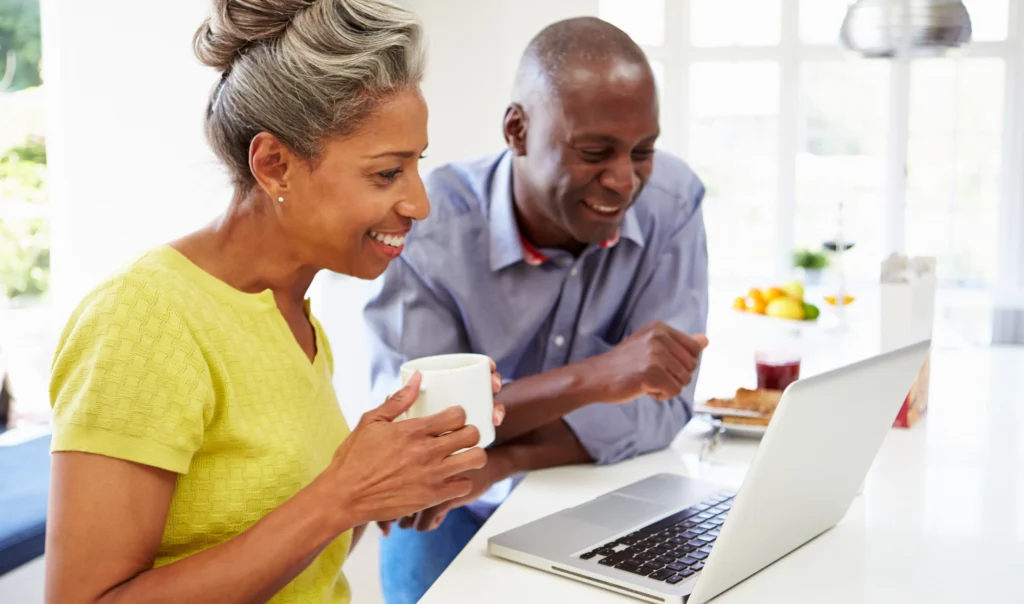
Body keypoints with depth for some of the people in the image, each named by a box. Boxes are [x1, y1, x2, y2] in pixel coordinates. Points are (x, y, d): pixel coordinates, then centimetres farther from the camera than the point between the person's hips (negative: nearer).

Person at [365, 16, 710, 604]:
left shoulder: (671, 199, -14)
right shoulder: (431, 224, -19)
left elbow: (664, 405, -16)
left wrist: (500, 460, -27)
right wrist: (589, 377, -34)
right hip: (454, 515, -1)